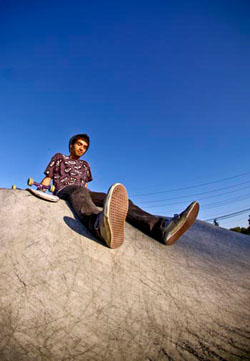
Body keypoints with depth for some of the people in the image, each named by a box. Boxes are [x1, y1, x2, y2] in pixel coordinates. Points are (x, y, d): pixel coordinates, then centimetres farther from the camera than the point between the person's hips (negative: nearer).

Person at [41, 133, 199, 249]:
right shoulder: (58, 157, 24)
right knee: (79, 192, -44)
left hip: (84, 192, 5)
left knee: (122, 200, -25)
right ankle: (102, 225, -84)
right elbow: (47, 180, 15)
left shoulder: (85, 165, 35)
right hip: (63, 191, -4)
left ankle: (161, 227, -52)